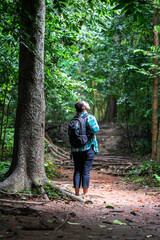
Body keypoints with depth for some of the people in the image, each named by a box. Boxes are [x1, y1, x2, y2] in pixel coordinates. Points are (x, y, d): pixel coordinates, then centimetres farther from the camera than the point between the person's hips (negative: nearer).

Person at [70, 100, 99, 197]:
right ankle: (85, 194, 0)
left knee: (77, 170, 8)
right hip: (88, 147, -4)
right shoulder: (90, 117, -7)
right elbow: (95, 129, -19)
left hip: (75, 148, 4)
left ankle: (77, 193, 8)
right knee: (86, 171, -1)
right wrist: (96, 126, 1)